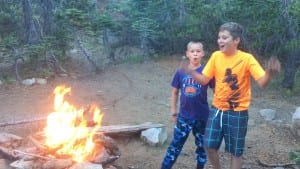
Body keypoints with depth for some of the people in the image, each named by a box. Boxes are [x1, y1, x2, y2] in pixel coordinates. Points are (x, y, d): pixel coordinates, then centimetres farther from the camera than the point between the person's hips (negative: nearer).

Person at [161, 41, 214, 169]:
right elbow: (175, 92, 8)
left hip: (202, 116, -1)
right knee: (175, 145, 4)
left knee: (202, 145, 14)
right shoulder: (180, 72, -2)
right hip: (184, 116, 1)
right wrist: (173, 112, 9)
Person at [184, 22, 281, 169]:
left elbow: (262, 83, -21)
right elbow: (204, 80, 3)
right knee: (209, 146, 7)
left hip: (237, 112, -4)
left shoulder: (247, 58, -15)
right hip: (217, 109, 4)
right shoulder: (216, 56, -2)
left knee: (235, 152, 8)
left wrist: (269, 73, -42)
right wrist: (191, 71, -15)